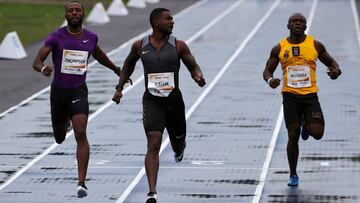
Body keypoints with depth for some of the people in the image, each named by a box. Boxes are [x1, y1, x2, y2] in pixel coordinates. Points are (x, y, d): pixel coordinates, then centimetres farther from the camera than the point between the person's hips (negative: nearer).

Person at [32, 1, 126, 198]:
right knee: (59, 138, 17)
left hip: (79, 92, 0)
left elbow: (98, 54, 25)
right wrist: (43, 69, -41)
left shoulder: (91, 37, 1)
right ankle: (65, 122, 58)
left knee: (81, 135, -19)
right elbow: (36, 62, -17)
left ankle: (82, 182, -18)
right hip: (59, 91, 0)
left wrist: (116, 69, 33)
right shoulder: (56, 37, -10)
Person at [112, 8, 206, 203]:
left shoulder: (178, 46, -3)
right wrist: (119, 87, 14)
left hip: (174, 99, 2)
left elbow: (193, 66, 3)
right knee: (153, 145, -16)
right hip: (152, 100, -1)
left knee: (178, 142, 18)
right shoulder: (140, 46, -1)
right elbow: (129, 64, 19)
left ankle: (179, 148, 60)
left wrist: (198, 76, -20)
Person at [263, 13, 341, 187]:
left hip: (310, 95, 0)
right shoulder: (279, 48, 4)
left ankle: (306, 125, 25)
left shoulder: (315, 45, 3)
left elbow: (331, 62, 13)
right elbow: (267, 70, 10)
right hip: (290, 96, 0)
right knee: (293, 136, -5)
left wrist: (336, 70, -12)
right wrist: (270, 80, -14)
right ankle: (293, 175, 10)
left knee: (317, 133, -14)